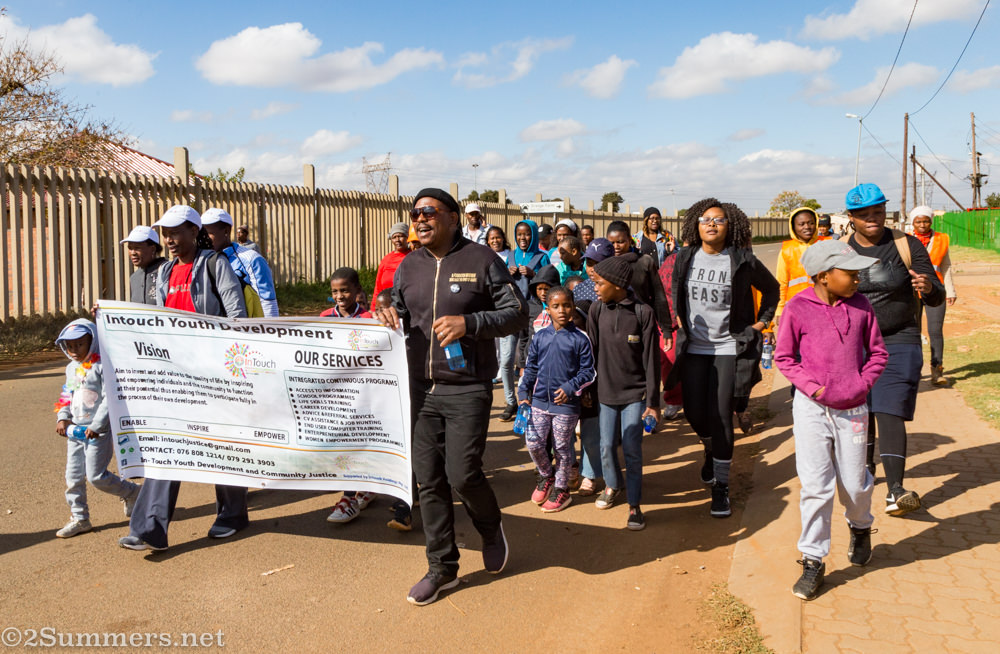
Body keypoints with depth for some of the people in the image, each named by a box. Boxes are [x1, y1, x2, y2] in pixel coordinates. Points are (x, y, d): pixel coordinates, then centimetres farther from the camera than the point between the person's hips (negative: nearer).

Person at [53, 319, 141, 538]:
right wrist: (62, 418, 2)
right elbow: (67, 396, 19)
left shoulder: (101, 366, -13)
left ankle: (132, 493, 17)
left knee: (96, 475, -6)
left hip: (98, 430, -8)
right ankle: (79, 518, 21)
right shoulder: (71, 368, 12)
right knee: (73, 476, 9)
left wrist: (96, 425, -20)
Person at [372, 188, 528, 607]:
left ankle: (491, 529, 27)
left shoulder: (481, 260, -4)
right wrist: (390, 318, -5)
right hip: (420, 388, 5)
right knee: (429, 480, 8)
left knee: (462, 475, -8)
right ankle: (442, 568, 24)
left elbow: (517, 313, -6)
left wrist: (469, 323, -21)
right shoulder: (409, 267, 11)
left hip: (468, 388, -5)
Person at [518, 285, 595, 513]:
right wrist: (523, 392, 6)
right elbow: (531, 368, 12)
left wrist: (570, 388, -16)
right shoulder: (540, 336, 4)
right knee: (534, 443, 1)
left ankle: (560, 489, 25)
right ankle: (546, 476, 29)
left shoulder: (580, 339, -6)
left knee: (562, 448, 6)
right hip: (540, 401, 3)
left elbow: (588, 372, -4)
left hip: (566, 403, -3)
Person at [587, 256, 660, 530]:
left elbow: (651, 359, -10)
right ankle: (611, 485, 39)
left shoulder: (643, 312, -13)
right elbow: (591, 351, 3)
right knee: (607, 446, 12)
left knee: (632, 449, -2)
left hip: (635, 393, -3)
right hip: (607, 392, 3)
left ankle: (634, 505, 12)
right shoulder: (597, 310, -4)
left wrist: (652, 400, -8)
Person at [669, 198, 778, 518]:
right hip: (694, 346, 3)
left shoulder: (742, 261, -6)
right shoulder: (685, 258, 3)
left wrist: (761, 322, 5)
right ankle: (711, 450, 40)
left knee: (720, 416, -6)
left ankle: (721, 488, 6)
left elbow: (771, 288, 10)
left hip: (729, 347, -3)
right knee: (694, 413, 5)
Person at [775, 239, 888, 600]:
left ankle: (860, 529, 46)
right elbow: (783, 357, -2)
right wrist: (812, 385, -11)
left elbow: (877, 352, 8)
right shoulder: (798, 309, -9)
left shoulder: (860, 306, 0)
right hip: (811, 409, -2)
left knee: (854, 483, 11)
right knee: (815, 486, -2)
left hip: (852, 409, 2)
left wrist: (862, 383, -4)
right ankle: (813, 561, 13)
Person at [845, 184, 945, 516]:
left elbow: (936, 298, -6)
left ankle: (895, 490, -16)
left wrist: (929, 288, -29)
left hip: (899, 343, -3)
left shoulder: (907, 245, -5)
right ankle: (866, 470, 34)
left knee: (890, 413, -13)